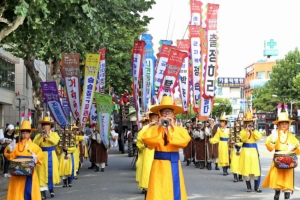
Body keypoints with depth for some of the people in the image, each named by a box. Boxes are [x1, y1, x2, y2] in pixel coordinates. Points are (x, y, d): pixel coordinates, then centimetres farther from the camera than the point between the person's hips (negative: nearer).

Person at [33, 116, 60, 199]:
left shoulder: (54, 134, 3)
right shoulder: (38, 135, 2)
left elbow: (56, 141, -17)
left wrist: (48, 136, -31)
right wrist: (41, 136, -22)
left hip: (51, 156, 1)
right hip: (42, 156, -1)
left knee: (51, 172, 8)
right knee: (42, 173, -4)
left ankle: (51, 188, 29)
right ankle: (43, 191, -2)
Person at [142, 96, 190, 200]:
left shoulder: (180, 129, 5)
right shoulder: (154, 129, 3)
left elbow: (184, 141, -15)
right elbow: (146, 139, -16)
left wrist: (172, 128, -12)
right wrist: (158, 127, -15)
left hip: (173, 165, 1)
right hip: (159, 165, -1)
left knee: (174, 190, 3)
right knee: (158, 192, -4)